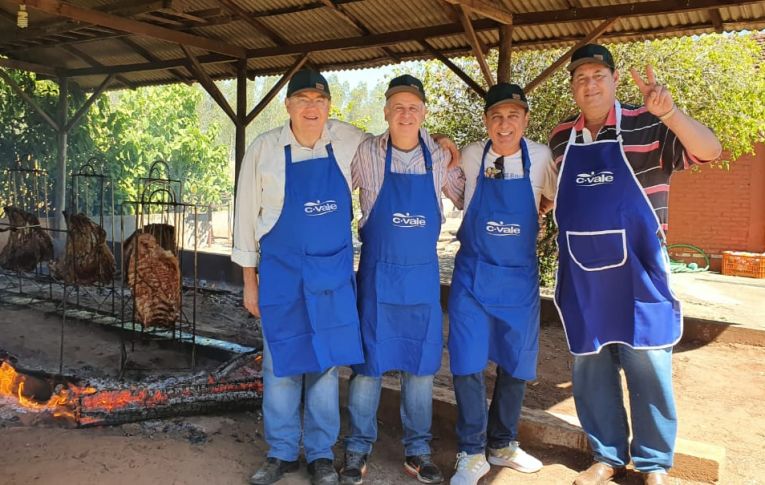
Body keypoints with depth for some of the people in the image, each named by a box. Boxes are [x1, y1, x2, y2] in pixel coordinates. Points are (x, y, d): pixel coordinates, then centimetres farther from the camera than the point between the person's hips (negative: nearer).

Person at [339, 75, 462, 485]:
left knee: (421, 364, 9)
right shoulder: (366, 153, -5)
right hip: (377, 274, -2)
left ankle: (417, 450, 24)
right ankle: (358, 448, 20)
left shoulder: (439, 158, 2)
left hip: (424, 274, 2)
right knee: (368, 362, 4)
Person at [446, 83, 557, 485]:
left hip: (520, 277, 1)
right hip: (473, 274, -1)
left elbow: (561, 200, 10)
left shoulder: (541, 158, -7)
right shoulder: (470, 156, -6)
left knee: (516, 365, 12)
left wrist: (527, 214, 0)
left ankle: (502, 445, 33)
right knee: (467, 364, -2)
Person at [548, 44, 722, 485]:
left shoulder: (647, 126, -4)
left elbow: (709, 151, -15)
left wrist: (669, 113, -29)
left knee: (649, 370, 5)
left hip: (637, 272, -3)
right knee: (591, 370, 12)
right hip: (582, 276, 4)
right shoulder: (561, 138, 8)